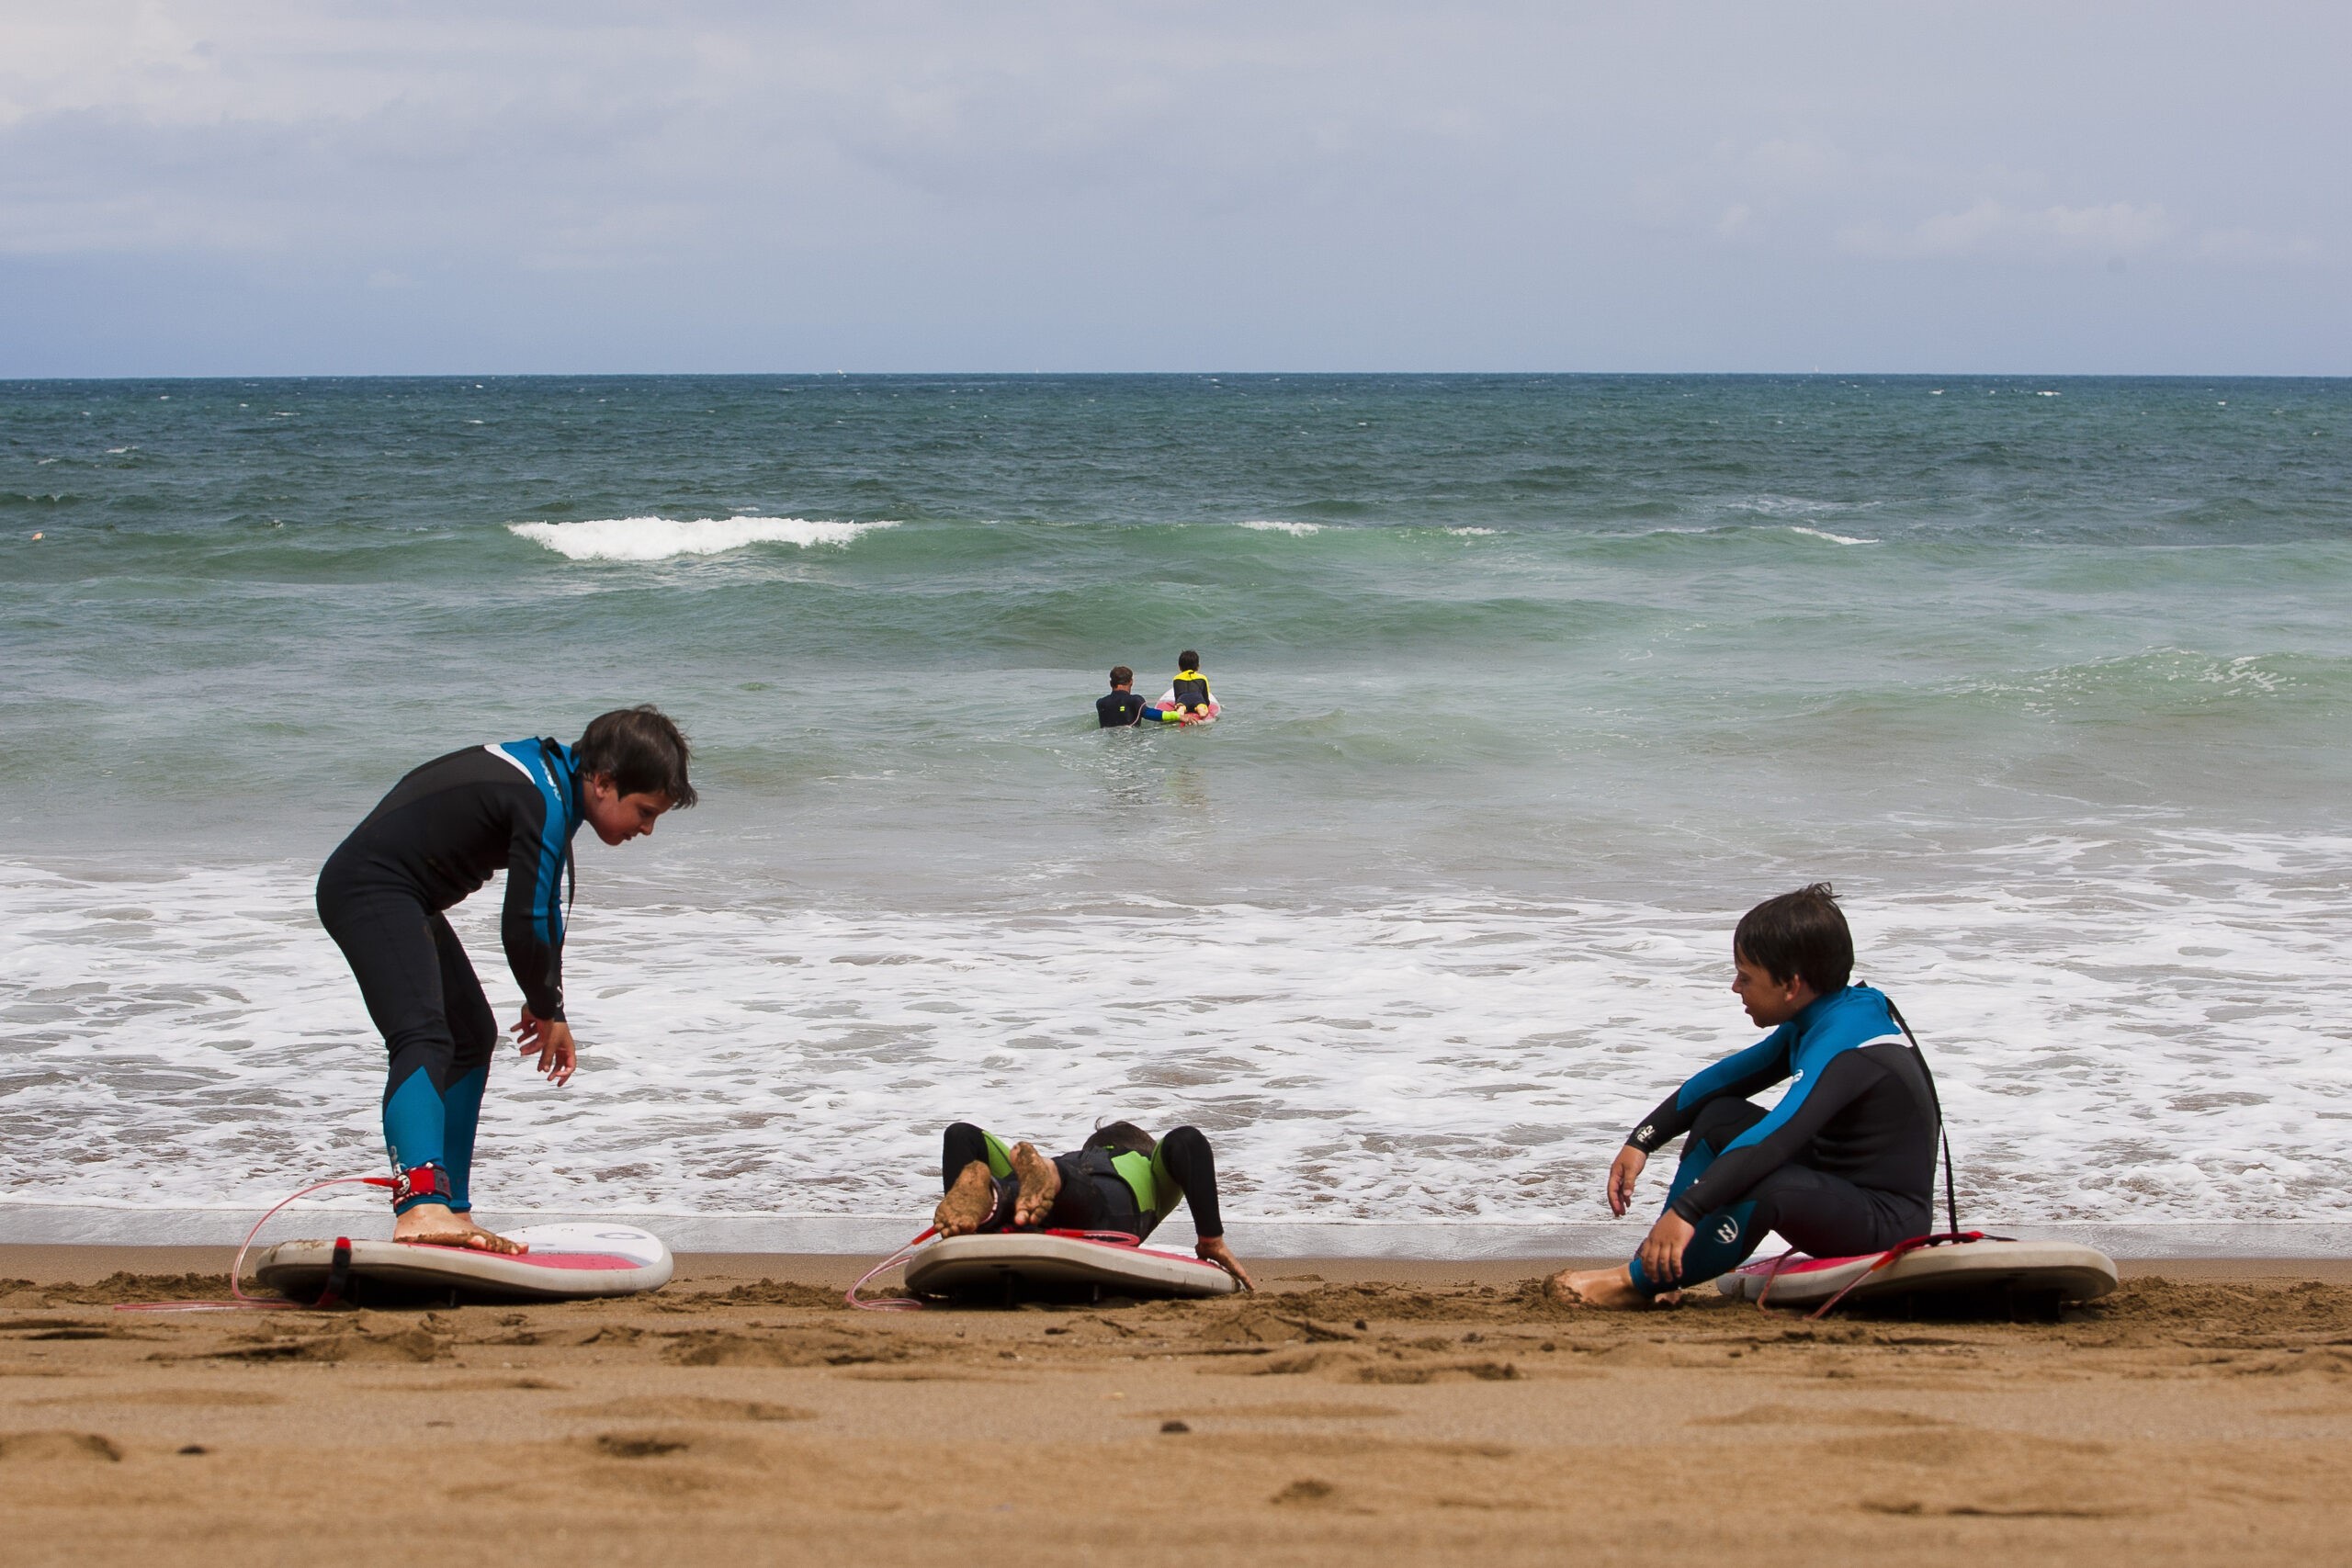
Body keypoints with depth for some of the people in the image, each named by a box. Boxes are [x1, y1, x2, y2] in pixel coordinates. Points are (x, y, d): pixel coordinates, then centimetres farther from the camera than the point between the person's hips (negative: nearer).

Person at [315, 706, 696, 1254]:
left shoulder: (549, 764, 10)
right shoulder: (544, 804, -22)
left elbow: (542, 915, 20)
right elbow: (525, 924, -21)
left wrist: (546, 1005, 17)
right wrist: (547, 1009, -4)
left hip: (403, 899, 12)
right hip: (369, 892, -12)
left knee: (471, 1037, 18)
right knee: (424, 1039, -29)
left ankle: (452, 1216, 22)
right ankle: (420, 1207, -47)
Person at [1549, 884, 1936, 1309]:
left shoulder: (1842, 1042, -25)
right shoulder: (1815, 1021, 6)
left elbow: (1777, 1137, -37)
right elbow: (1724, 1079, 17)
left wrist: (1687, 1210, -43)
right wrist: (1642, 1141, 8)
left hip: (1890, 1222, -10)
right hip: (1842, 1190, 10)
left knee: (1763, 1185, -35)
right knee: (1719, 1117, 10)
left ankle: (1639, 1282, -19)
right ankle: (1659, 1259, -3)